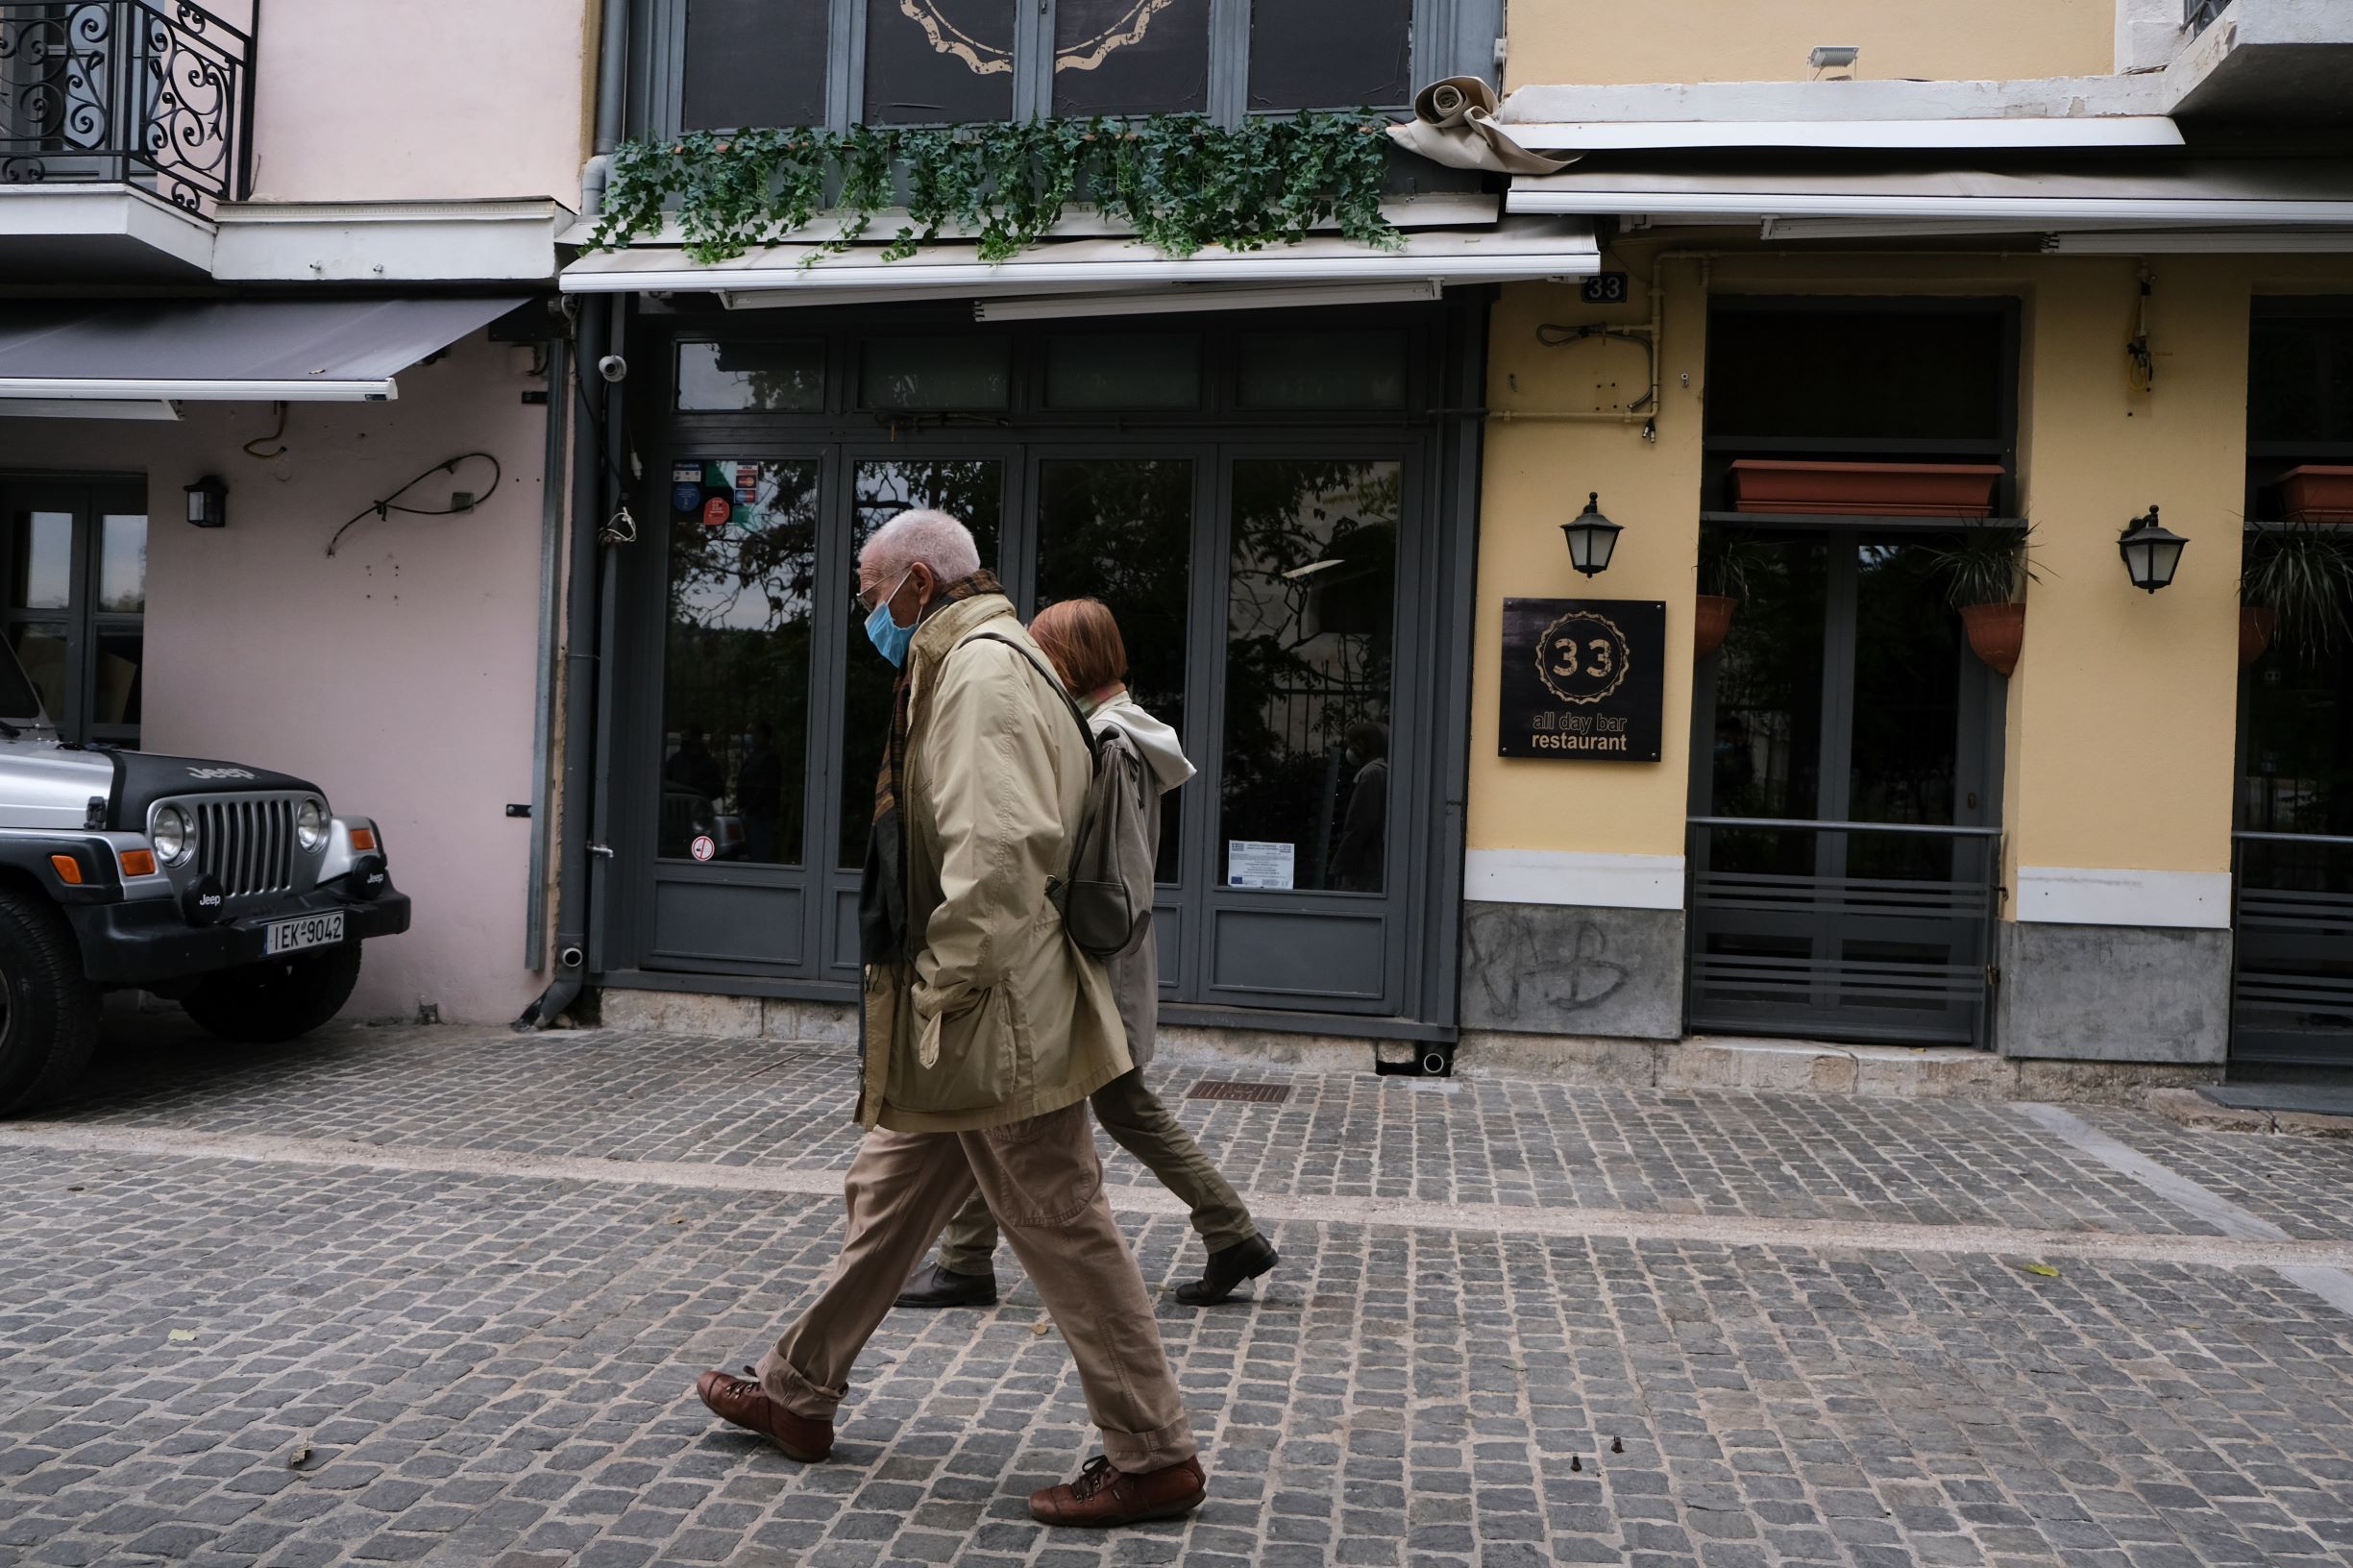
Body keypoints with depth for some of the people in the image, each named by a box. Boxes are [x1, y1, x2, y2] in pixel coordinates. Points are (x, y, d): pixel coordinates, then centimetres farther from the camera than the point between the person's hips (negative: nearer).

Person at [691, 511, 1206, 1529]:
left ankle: (1154, 1458, 9)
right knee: (885, 1198, 20)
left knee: (1064, 1231, -2)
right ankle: (800, 1395, 35)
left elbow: (997, 851, -28)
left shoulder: (985, 668, -17)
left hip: (997, 1022, -11)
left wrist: (944, 990, -21)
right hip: (960, 1025, 11)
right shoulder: (958, 666, 17)